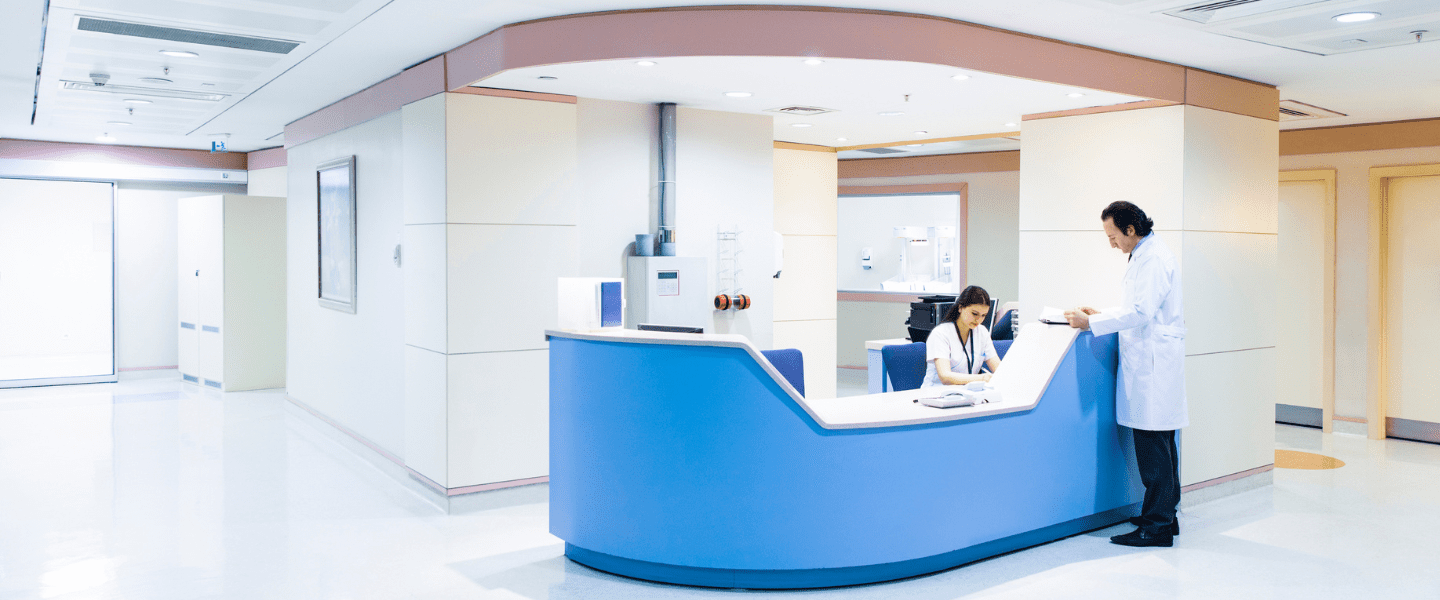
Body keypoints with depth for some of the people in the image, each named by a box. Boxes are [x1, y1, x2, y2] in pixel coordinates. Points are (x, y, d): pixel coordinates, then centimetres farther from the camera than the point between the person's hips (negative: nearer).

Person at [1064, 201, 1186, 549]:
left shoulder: (1153, 259, -15)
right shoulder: (1145, 255, 18)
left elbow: (1141, 312, -21)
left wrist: (1091, 324, -18)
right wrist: (1099, 313, 19)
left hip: (1153, 365, -11)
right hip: (1151, 362, 11)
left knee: (1153, 446, -8)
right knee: (1160, 443, 14)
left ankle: (1158, 526, -3)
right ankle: (1165, 515, 22)